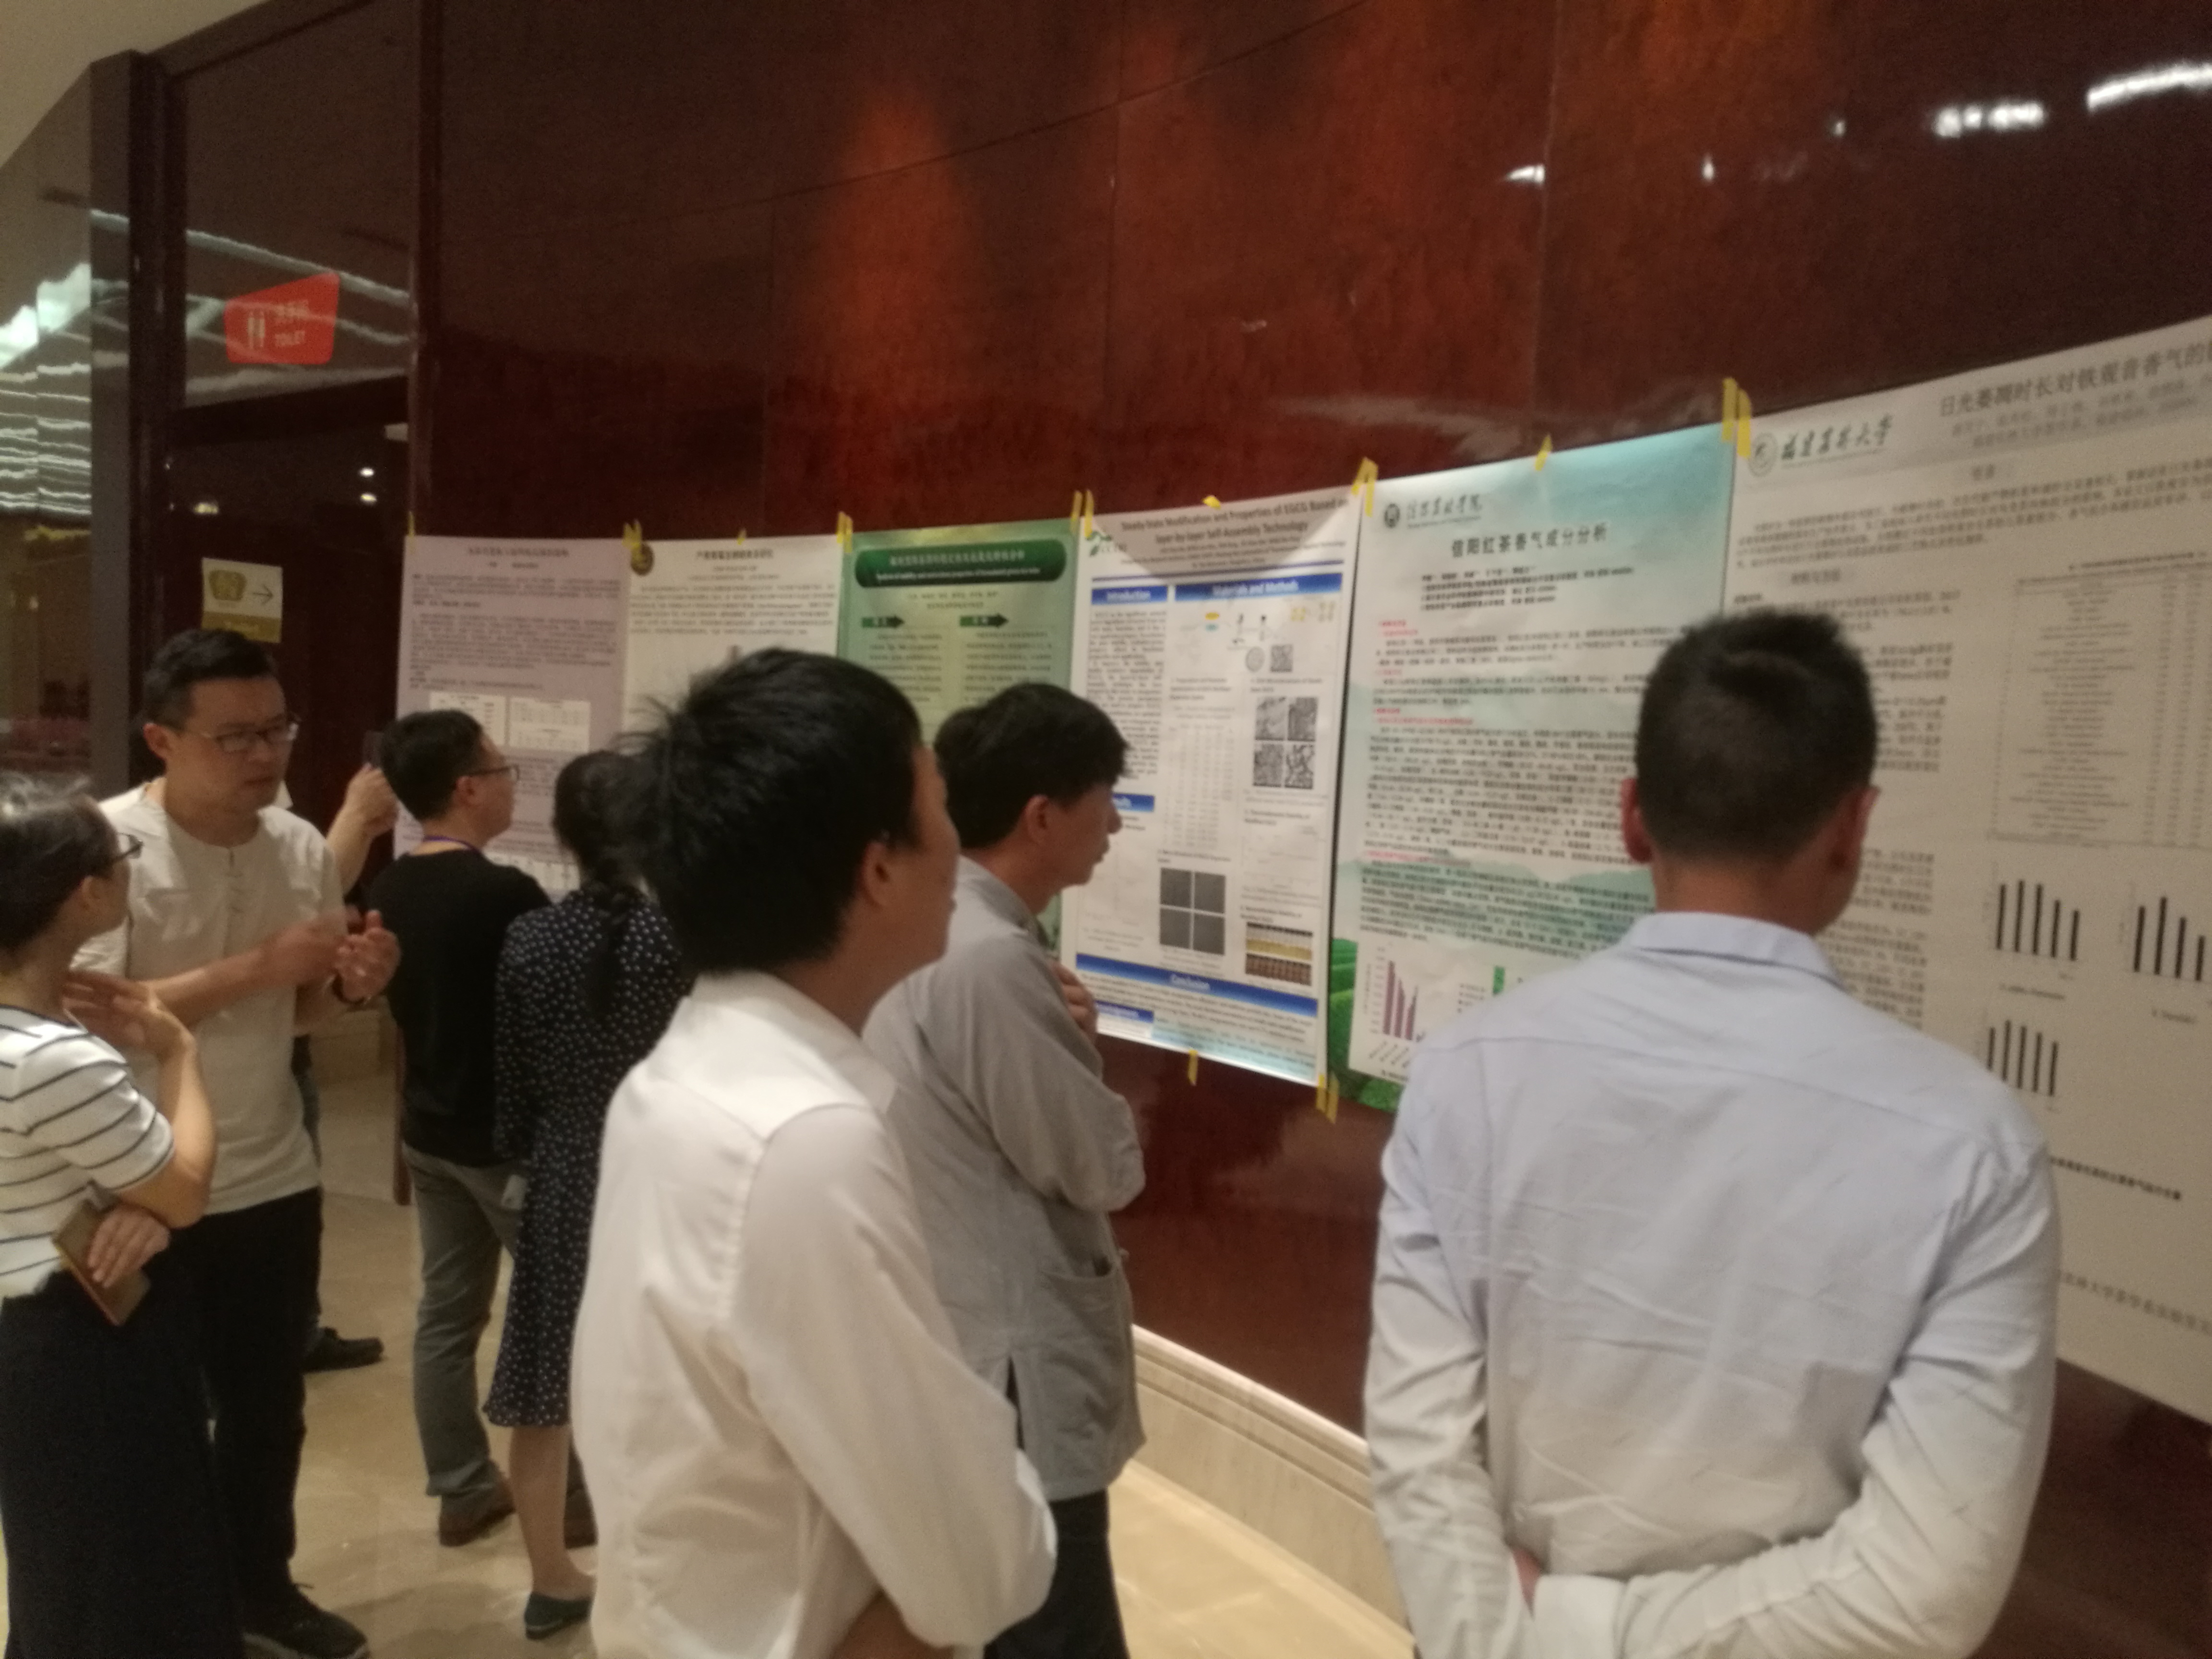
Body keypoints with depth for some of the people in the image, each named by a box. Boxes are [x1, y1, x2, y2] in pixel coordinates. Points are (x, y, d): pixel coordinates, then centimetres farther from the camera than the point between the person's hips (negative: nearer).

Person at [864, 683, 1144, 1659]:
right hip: (1016, 1382, -10)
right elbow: (1104, 1169, -17)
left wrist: (1066, 1038, -4)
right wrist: (1085, 1045, -2)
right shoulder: (994, 961, -25)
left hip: (949, 1355, 10)